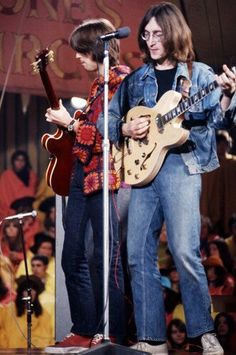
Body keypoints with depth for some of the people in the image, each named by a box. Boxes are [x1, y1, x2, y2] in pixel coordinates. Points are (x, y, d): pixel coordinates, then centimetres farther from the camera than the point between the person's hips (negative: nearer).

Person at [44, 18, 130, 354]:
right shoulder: (98, 83, 18)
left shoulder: (122, 81, -9)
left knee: (106, 258, -8)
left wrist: (70, 122, -8)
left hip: (102, 175, -10)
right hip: (81, 172, 10)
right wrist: (66, 120, 13)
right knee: (73, 257, 9)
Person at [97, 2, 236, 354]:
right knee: (138, 255, 1)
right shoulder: (135, 80, 17)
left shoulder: (198, 74, 6)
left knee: (185, 252, -15)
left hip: (180, 165, -5)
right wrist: (125, 129, -1)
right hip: (142, 166, 5)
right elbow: (107, 119, 21)